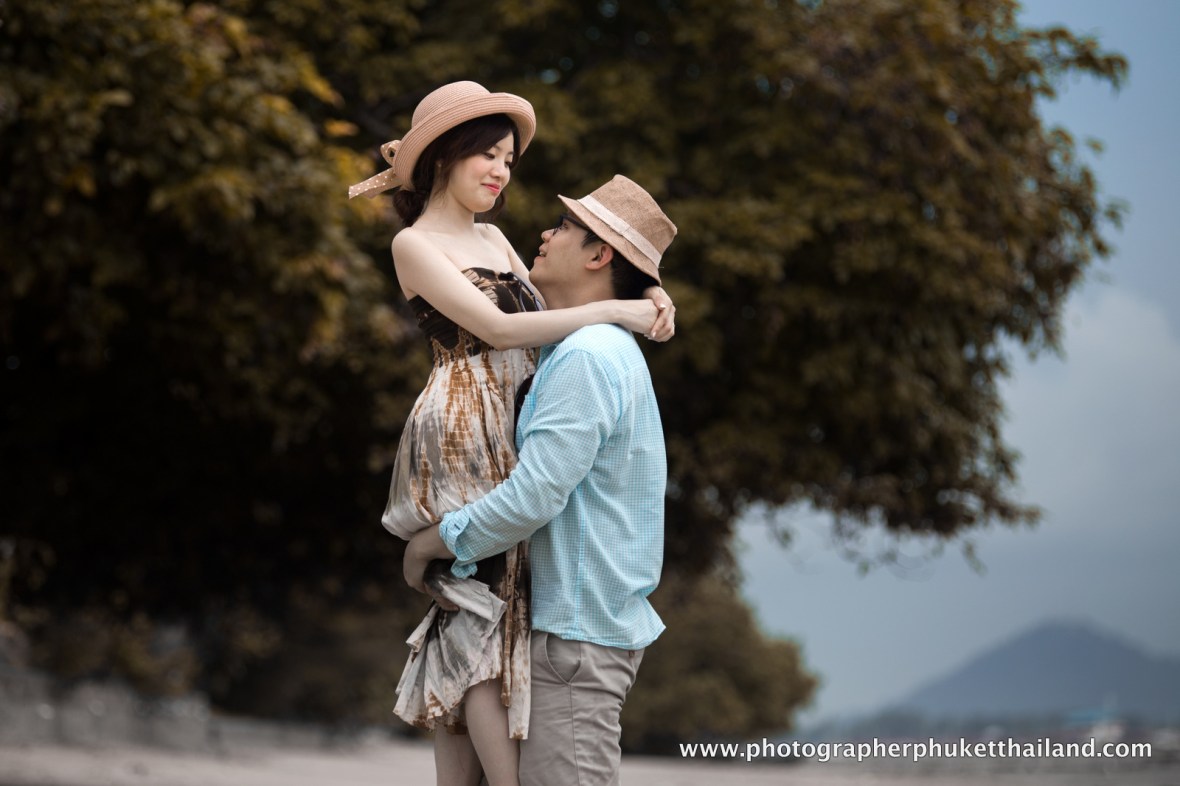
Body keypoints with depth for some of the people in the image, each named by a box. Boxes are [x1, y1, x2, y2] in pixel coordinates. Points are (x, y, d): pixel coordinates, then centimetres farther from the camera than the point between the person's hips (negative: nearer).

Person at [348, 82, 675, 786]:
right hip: (461, 435, -7)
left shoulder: (492, 237, 21)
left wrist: (644, 304, 0)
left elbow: (541, 313, 15)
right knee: (485, 609, -10)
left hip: (513, 440, 7)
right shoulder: (415, 244, -2)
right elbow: (497, 329, -12)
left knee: (469, 620, 5)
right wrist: (611, 311, -14)